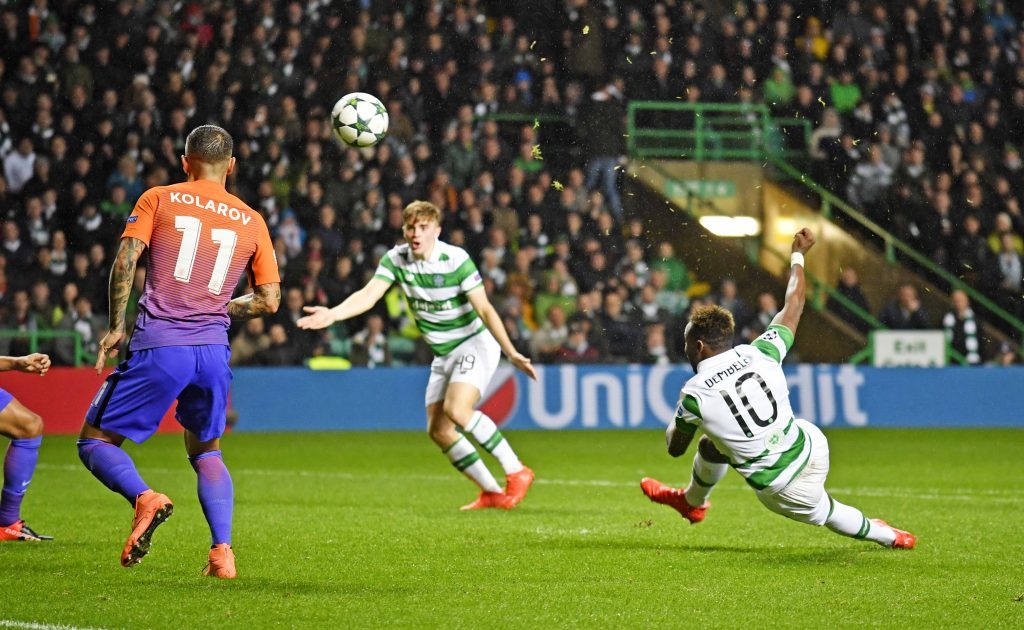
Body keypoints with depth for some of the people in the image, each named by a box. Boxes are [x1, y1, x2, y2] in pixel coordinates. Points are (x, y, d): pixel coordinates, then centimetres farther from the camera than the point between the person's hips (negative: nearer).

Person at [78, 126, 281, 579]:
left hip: (159, 345, -3)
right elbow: (269, 301, 12)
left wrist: (115, 327, 3)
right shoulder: (252, 222, 13)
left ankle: (144, 498, -21)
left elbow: (125, 261, -5)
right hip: (214, 350, 3)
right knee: (206, 452, 23)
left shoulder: (158, 199, 7)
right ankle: (222, 552, 4)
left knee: (95, 441, 8)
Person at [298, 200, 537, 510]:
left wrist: (512, 353, -26)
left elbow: (484, 309, -19)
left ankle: (516, 472, -17)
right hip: (443, 354, 7)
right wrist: (332, 314, -35)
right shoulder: (396, 259, -6)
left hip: (476, 343, -7)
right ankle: (491, 492, 13)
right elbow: (368, 295, -17)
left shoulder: (456, 259, -20)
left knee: (456, 410, -27)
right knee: (438, 430, 1)